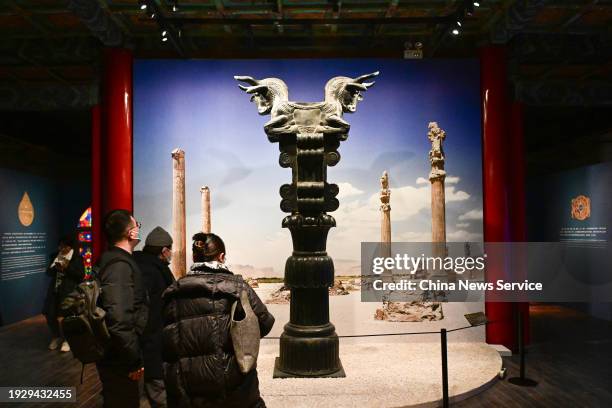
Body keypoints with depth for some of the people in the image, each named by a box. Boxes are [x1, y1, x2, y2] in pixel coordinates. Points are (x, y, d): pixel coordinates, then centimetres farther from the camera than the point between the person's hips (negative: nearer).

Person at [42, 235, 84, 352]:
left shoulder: (77, 258, -4)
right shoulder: (55, 256, 10)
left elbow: (81, 275, -9)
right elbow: (48, 272, 13)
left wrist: (67, 267, -19)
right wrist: (55, 268, -9)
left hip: (69, 291, -5)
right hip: (54, 289, 5)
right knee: (50, 314, 5)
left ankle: (67, 339, 15)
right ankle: (57, 337, 29)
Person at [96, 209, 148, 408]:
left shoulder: (114, 259, 8)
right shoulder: (120, 265, -24)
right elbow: (119, 320, -33)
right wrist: (134, 361, -23)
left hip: (116, 355, 10)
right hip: (119, 360, -10)